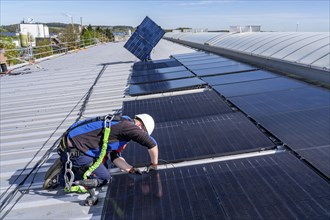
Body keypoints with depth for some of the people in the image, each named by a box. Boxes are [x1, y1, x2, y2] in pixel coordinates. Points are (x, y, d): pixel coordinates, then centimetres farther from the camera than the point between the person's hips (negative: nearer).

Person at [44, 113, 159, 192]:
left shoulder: (121, 125, 15)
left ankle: (66, 166, 16)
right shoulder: (128, 125, -14)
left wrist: (131, 169, 4)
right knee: (104, 178, 1)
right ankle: (60, 176, -2)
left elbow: (115, 157, 13)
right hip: (74, 150, -10)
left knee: (103, 166, 22)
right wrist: (154, 164, -1)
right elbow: (152, 144, -17)